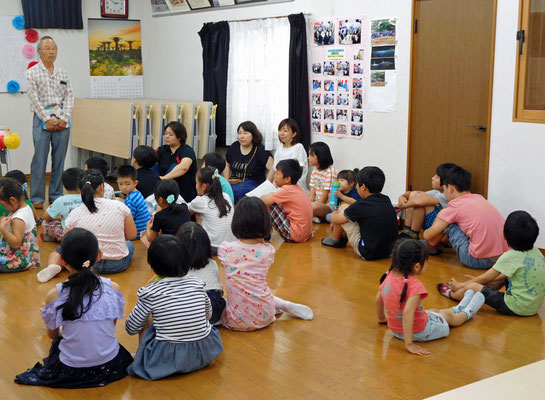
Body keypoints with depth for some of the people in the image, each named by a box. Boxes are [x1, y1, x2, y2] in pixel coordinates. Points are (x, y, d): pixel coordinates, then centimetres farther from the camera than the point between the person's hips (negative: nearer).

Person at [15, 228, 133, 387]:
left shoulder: (54, 296, -15)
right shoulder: (113, 288, -12)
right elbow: (112, 325, 3)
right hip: (110, 366, 1)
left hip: (71, 373, -1)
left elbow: (52, 334, 2)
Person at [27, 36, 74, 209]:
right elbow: (34, 98, -5)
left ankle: (56, 196, 12)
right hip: (42, 118, -3)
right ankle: (37, 198, 1)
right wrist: (48, 119, -11)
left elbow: (69, 96, 8)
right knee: (40, 159, -5)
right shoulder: (32, 72, 3)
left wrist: (65, 118, -6)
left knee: (59, 160, 4)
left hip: (62, 121, 4)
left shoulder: (63, 73, 14)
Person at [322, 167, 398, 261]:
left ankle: (335, 240, 25)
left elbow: (335, 219, -4)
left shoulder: (362, 205, -19)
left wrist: (334, 214, 20)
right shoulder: (386, 200, 2)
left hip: (368, 254, -7)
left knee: (343, 208, 2)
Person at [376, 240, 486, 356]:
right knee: (447, 315, 23)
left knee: (435, 312, 32)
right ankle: (468, 313, 54)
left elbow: (378, 300, 4)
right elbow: (407, 312, -41)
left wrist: (382, 318, 22)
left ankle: (458, 309, 59)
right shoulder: (414, 285, -33)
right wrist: (409, 344, -39)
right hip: (419, 332, -6)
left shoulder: (389, 276, -10)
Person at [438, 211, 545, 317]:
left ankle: (452, 294, 24)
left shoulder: (510, 257, -19)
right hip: (534, 306, 9)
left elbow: (485, 278, -8)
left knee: (471, 287, -6)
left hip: (516, 308, -9)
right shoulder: (535, 251, 4)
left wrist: (461, 285, 6)